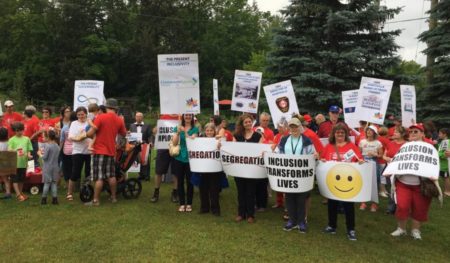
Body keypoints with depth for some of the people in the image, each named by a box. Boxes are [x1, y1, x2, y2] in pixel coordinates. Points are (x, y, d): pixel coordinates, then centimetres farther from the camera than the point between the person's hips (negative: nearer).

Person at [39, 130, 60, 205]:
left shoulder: (48, 146, -13)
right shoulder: (57, 146, 4)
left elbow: (44, 157, -13)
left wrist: (40, 154, 7)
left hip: (48, 168, -5)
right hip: (55, 167, 5)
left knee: (47, 183, 1)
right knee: (54, 183, 8)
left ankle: (44, 199, 7)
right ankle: (54, 199, 8)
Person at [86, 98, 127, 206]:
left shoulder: (100, 117, -12)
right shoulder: (119, 120, 1)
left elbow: (90, 133, -15)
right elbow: (124, 134, 16)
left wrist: (86, 134, 7)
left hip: (99, 151, -5)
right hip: (111, 152, 5)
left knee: (99, 177, -2)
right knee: (111, 176, 15)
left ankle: (96, 200, 5)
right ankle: (113, 197, 23)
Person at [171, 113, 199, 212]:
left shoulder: (195, 129, 1)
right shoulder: (178, 128, 6)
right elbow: (174, 143, -3)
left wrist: (185, 131, -23)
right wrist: (178, 132, -17)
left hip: (190, 159, -2)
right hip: (179, 158, 2)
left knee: (189, 181, 3)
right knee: (180, 181, 6)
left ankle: (189, 204, 14)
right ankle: (182, 204, 15)